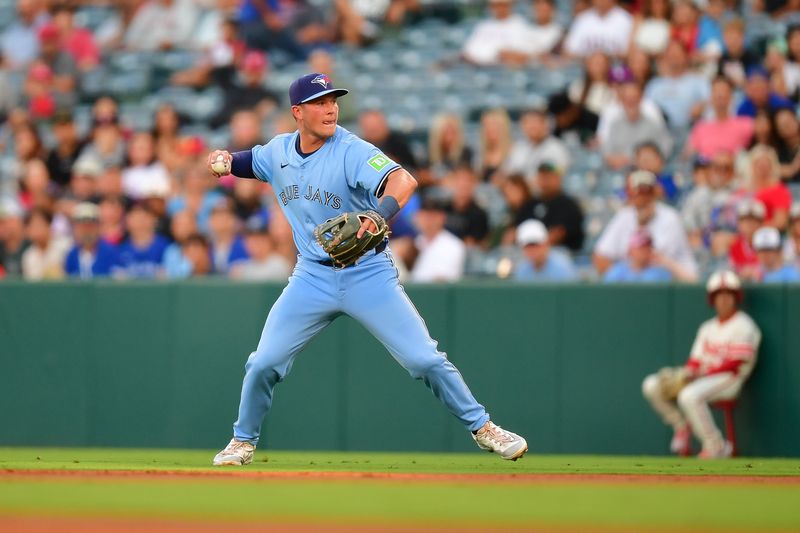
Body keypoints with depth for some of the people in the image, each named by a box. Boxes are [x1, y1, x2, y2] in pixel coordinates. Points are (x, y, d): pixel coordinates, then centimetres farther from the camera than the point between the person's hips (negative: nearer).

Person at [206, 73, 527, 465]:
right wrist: (225, 160, 0)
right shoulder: (278, 152, 0)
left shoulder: (352, 151, -18)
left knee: (424, 359, -8)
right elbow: (249, 163, 23)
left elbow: (403, 181, -34)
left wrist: (381, 215, -54)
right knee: (264, 363, -2)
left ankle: (482, 428, 7)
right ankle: (244, 441, 20)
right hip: (312, 278, 4)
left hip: (368, 274, -4)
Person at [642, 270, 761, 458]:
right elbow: (695, 361, 14)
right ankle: (682, 427, 3)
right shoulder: (707, 328, 20)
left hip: (728, 379, -8)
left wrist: (702, 374, -19)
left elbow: (735, 364, -13)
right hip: (702, 377, 8)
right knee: (652, 385, -7)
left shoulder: (743, 326, -4)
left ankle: (716, 447, -25)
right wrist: (686, 372, -9)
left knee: (689, 395, -37)